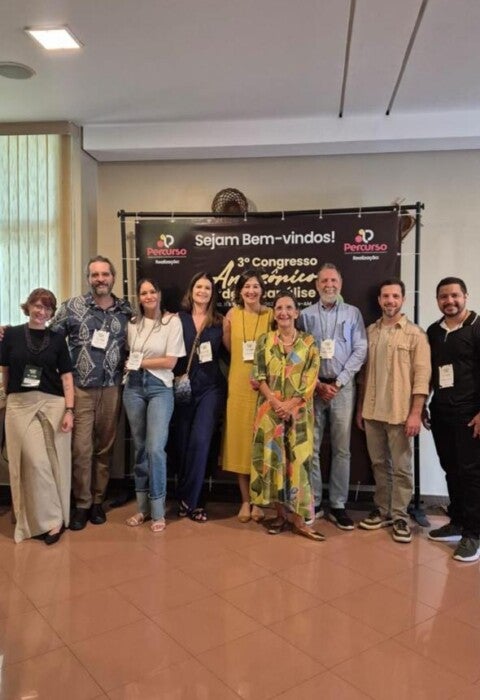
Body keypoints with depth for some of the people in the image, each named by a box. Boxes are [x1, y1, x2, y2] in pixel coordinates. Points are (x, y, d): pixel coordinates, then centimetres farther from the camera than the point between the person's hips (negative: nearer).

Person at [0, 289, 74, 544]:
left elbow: (66, 377, 4)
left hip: (54, 404, 1)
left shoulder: (57, 339, 6)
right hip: (21, 405, -1)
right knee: (36, 463, -5)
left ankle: (53, 517, 18)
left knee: (55, 463, 3)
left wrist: (69, 410, -4)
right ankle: (50, 520, 9)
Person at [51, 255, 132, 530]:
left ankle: (98, 500, 24)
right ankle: (82, 504, 15)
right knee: (81, 448, 0)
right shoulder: (72, 306, -1)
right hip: (80, 389, -2)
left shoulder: (127, 311, 5)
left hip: (111, 389, 2)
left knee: (105, 447, 10)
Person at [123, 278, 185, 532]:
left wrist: (139, 363, -5)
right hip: (134, 387, 4)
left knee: (155, 448, -11)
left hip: (160, 388, -4)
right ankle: (143, 507, 19)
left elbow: (170, 361, -9)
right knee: (140, 448, 9)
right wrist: (130, 366, -1)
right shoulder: (132, 324, 10)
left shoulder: (172, 321, -3)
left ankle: (158, 511, 2)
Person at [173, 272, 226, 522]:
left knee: (199, 441, -13)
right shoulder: (178, 319, 6)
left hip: (210, 387, -1)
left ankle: (187, 499, 3)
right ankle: (195, 500, 22)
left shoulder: (220, 321, 7)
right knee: (183, 444, 5)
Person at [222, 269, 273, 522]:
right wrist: (226, 329, -1)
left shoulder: (271, 315, -2)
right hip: (238, 385, 2)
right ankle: (245, 501, 19)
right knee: (239, 439, 6)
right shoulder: (233, 314, 3)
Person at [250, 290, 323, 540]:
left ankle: (298, 518, 6)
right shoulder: (264, 341, 7)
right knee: (272, 458, 3)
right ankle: (281, 513, 15)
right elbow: (259, 376, 0)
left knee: (297, 459, -1)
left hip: (298, 411, -1)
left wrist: (289, 404, -13)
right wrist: (275, 402, -13)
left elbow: (310, 380, -3)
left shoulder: (308, 342, 4)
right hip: (269, 410, 1)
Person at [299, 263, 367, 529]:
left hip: (343, 387, 0)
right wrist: (317, 384, -7)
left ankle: (338, 505, 11)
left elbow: (360, 351, 0)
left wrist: (338, 383, -7)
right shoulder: (306, 315, 7)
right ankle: (313, 503, 12)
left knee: (341, 448, 3)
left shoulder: (353, 313, 7)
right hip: (312, 386, 0)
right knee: (311, 446, 2)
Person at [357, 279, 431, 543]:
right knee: (379, 464, 13)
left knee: (401, 467, 4)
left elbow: (422, 374, -9)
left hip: (400, 412, -4)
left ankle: (400, 516, 16)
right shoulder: (370, 331, 9)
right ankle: (383, 510, 26)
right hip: (372, 411, 4)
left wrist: (416, 412, -15)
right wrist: (360, 407, 12)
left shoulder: (415, 333, -4)